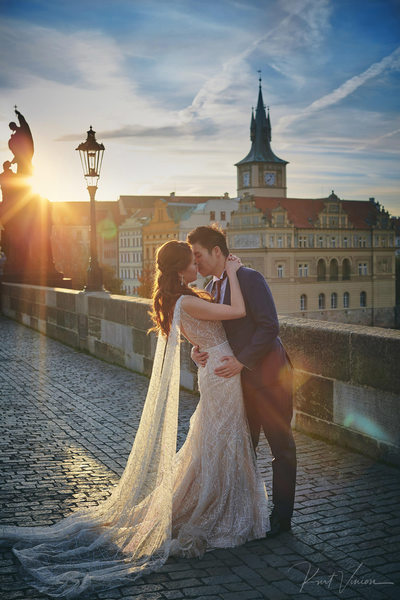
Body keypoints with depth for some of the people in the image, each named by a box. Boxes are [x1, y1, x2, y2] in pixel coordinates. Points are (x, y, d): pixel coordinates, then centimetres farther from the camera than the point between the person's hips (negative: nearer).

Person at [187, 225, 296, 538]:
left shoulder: (250, 278, -14)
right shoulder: (211, 288, 11)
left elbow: (269, 326, -20)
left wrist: (241, 360, -22)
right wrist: (197, 351, -6)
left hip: (269, 374, -8)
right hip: (241, 378, 8)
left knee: (281, 445, 5)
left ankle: (281, 517, 17)